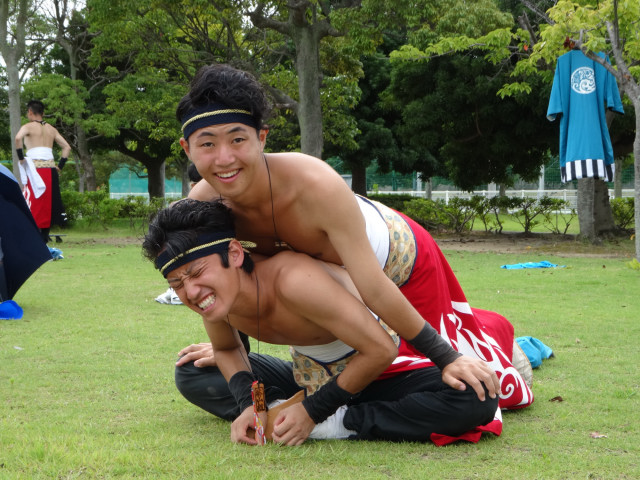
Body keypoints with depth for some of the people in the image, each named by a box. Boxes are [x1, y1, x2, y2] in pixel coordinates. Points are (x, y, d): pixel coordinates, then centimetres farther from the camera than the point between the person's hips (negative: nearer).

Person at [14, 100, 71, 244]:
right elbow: (67, 147, 14)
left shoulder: (28, 126, -1)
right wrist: (59, 166, 13)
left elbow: (18, 138, -22)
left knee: (32, 205, -3)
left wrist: (21, 157, -11)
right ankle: (44, 238, 11)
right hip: (51, 170, 5)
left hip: (35, 170, -5)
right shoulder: (51, 129, 16)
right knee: (48, 206, 10)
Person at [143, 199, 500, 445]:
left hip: (383, 369, -6)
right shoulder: (217, 299, -17)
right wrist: (248, 404, -13)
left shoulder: (294, 282, -40)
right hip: (311, 375, 6)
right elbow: (227, 349, 7)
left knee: (475, 400, -36)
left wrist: (315, 412, -25)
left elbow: (380, 350, -34)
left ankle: (341, 424, -21)